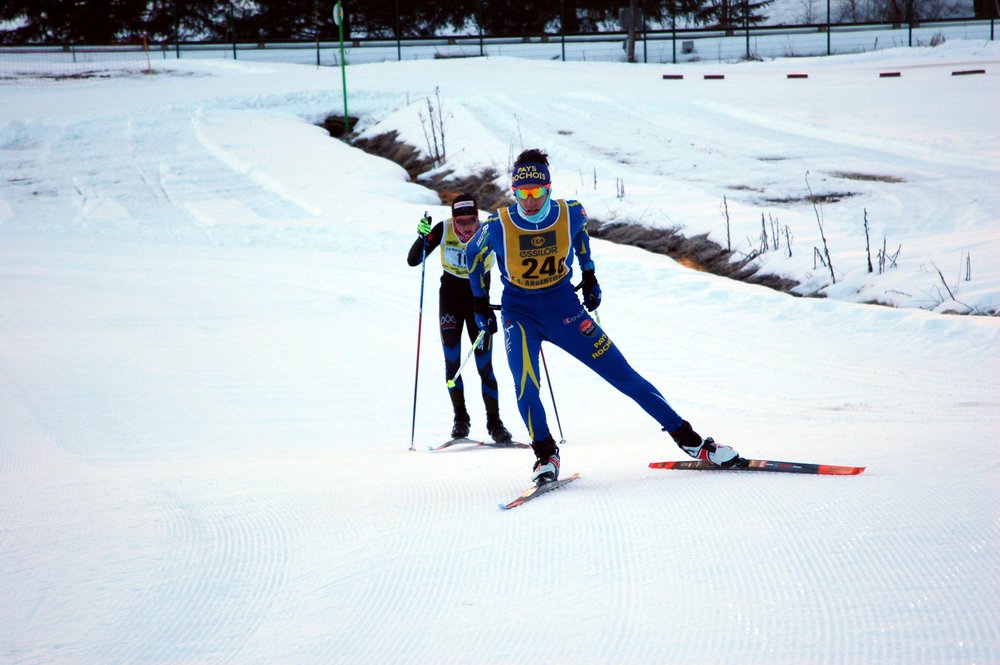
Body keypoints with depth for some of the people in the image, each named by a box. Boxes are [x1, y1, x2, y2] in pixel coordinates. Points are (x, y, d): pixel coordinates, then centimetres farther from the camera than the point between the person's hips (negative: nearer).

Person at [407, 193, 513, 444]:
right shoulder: (443, 230, -16)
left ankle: (494, 422, 7)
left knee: (484, 365, -3)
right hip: (450, 299, 1)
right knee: (452, 361, -5)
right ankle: (460, 418, 7)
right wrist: (423, 237, -33)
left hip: (478, 301, -1)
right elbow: (412, 261, -16)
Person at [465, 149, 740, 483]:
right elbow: (474, 254, 3)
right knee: (525, 384, -27)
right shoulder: (498, 226, -18)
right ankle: (545, 455, -5)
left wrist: (589, 276, 15)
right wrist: (480, 304, 6)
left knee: (625, 376, 0)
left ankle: (687, 438, 9)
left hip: (564, 308, 1)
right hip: (520, 314, -1)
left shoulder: (571, 213, -13)